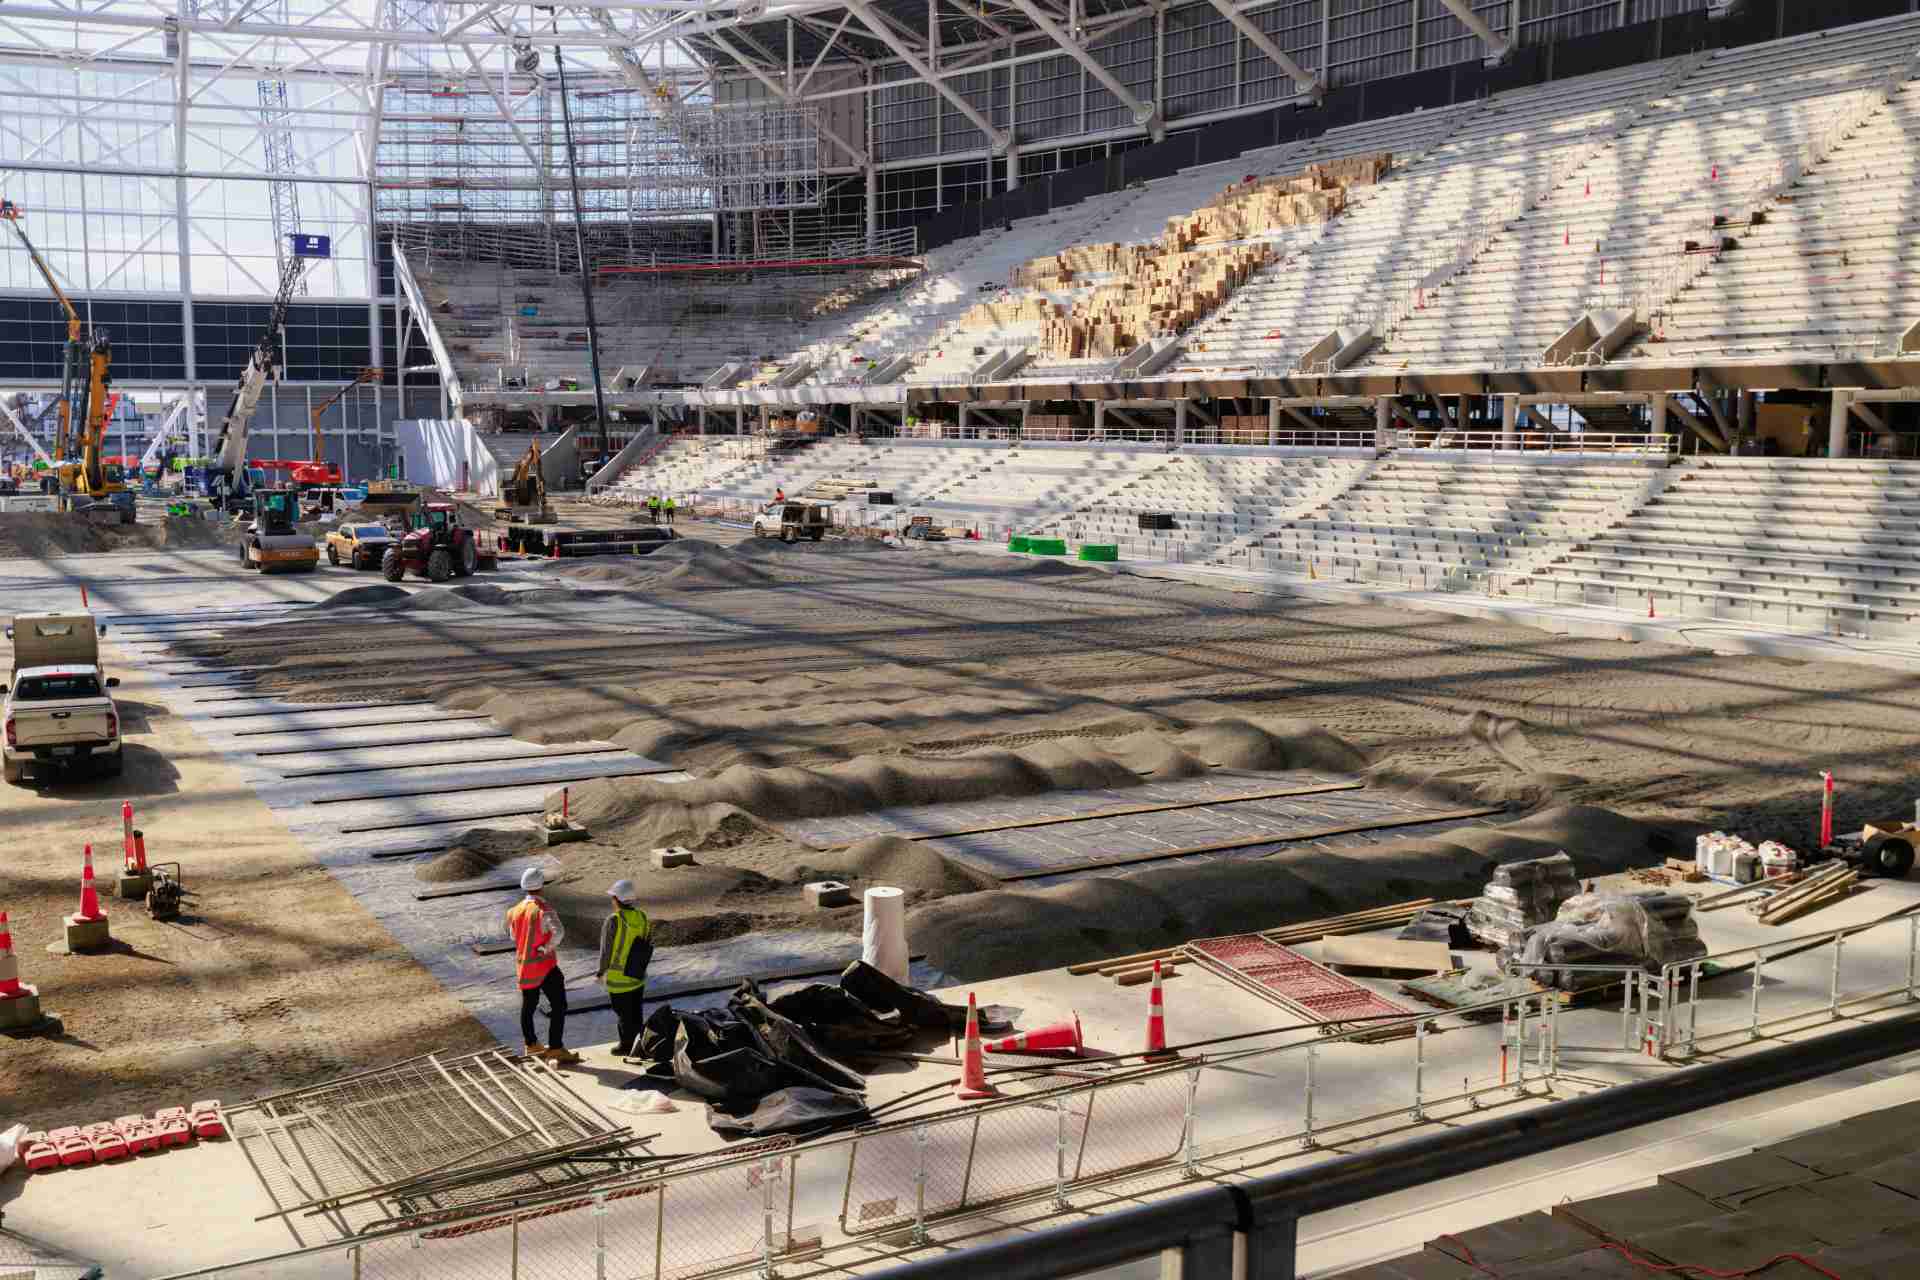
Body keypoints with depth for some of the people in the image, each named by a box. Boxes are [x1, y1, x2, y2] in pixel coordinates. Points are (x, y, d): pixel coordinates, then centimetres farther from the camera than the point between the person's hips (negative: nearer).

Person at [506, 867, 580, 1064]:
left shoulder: (516, 911, 5)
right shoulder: (544, 910, -18)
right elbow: (559, 932, -33)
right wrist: (548, 948, -19)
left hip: (524, 966, 8)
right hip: (545, 967, -7)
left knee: (528, 1006, 20)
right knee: (559, 1006, -2)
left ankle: (531, 1045, 34)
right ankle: (555, 1049, -4)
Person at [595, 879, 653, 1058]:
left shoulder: (613, 921, -22)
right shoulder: (642, 917, -3)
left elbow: (606, 950, -17)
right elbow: (649, 944, 5)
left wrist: (602, 971, -2)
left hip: (618, 979, -6)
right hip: (638, 976, 6)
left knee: (624, 1014, 8)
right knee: (636, 1012, 19)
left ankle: (626, 1046, 18)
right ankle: (636, 1041, 29)